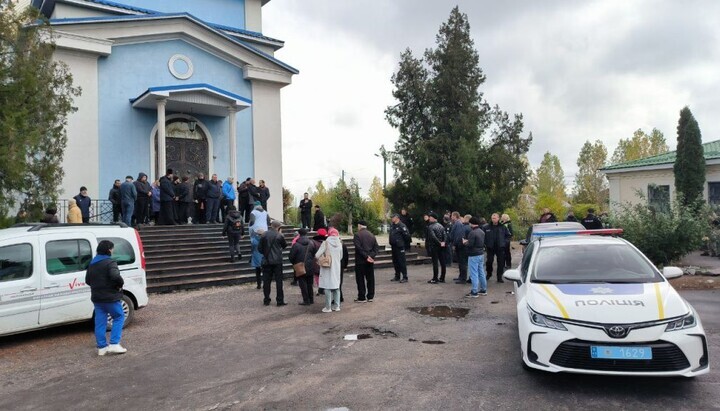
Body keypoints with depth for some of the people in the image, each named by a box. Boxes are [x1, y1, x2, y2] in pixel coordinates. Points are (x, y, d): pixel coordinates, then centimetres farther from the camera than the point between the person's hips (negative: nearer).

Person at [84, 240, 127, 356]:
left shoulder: (92, 264, 12)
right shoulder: (110, 262, -16)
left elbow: (87, 280, 17)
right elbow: (115, 276, -31)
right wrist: (121, 284, -14)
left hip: (96, 297, 8)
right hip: (110, 297, -7)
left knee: (100, 322, 10)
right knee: (119, 317, 5)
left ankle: (102, 347, 14)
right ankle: (114, 344, -2)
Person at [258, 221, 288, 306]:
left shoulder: (264, 235, 0)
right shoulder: (279, 236, -8)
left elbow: (259, 248, 3)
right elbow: (284, 245, 7)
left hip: (266, 261, 3)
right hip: (277, 261, -3)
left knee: (266, 281, 9)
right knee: (279, 281, 2)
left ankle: (266, 300, 12)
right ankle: (280, 301, 3)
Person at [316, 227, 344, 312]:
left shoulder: (326, 243, -11)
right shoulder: (339, 243, 0)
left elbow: (317, 255, -13)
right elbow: (340, 257, 9)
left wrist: (322, 258, 7)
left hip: (327, 268, -4)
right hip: (337, 268, 4)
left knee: (328, 287, 1)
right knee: (336, 287, 14)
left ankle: (328, 307, 3)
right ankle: (336, 306, 17)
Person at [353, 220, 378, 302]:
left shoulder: (357, 235, -8)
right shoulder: (372, 235, 12)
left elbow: (358, 247, -18)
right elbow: (376, 248, 5)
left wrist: (366, 256, -15)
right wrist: (371, 256, -5)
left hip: (360, 261, -6)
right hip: (370, 261, 6)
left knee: (360, 279, 1)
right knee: (370, 279, 11)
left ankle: (362, 297, 3)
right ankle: (370, 297, 15)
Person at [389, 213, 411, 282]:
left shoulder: (402, 226, -14)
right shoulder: (392, 226, 11)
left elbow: (407, 236, -15)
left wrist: (407, 244, -8)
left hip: (400, 247, -9)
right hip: (394, 247, 9)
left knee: (402, 262, -6)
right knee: (395, 262, 14)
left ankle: (405, 277, 0)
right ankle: (397, 276, 25)